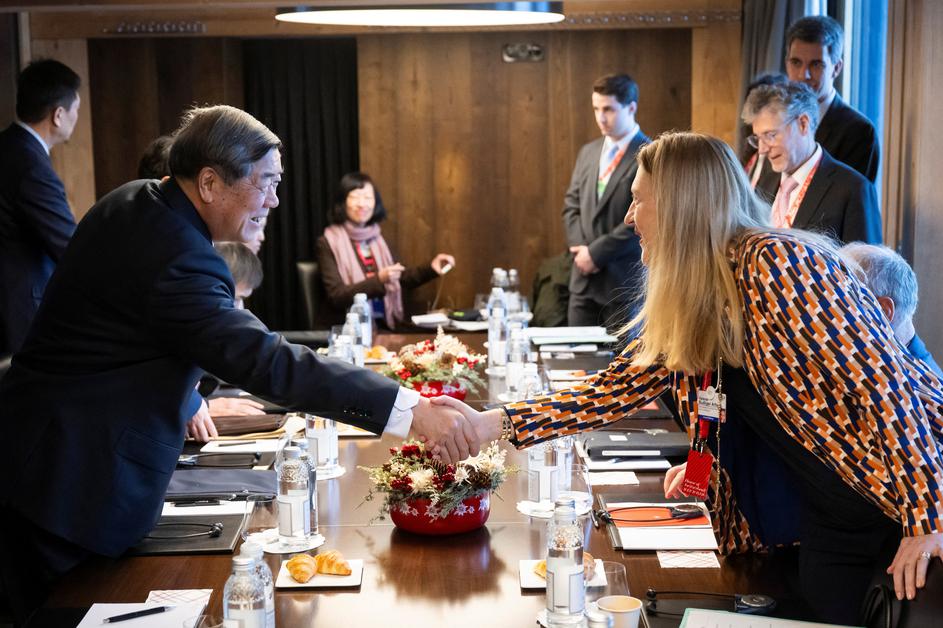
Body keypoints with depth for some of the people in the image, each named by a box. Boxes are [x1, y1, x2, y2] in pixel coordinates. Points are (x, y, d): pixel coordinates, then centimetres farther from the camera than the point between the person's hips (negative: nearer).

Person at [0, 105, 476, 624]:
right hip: (73, 482, -10)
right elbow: (269, 362, -33)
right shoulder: (177, 260, -26)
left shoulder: (131, 201, 5)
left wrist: (186, 399, 17)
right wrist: (412, 412, -35)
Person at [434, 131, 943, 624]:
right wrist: (491, 423, -2)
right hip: (829, 519, 7)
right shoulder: (687, 306, 3)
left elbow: (884, 386, -24)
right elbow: (617, 389, 4)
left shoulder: (778, 263, -22)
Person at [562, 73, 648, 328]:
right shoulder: (588, 152, 13)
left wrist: (597, 252, -13)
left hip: (624, 280, -6)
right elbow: (571, 205, 14)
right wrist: (580, 248, -2)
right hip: (584, 280, 6)